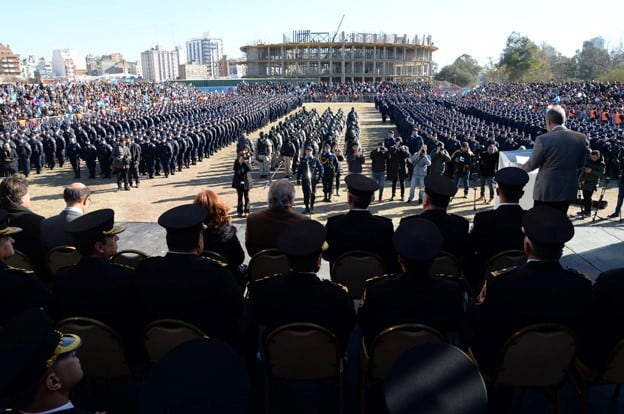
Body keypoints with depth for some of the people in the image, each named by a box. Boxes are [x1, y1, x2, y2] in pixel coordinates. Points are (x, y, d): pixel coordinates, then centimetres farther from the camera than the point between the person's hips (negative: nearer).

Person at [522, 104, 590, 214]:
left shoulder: (543, 139, -17)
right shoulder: (581, 138, -3)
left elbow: (532, 164, -6)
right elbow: (580, 163, 7)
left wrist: (521, 169, 14)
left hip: (546, 191, -4)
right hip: (568, 190, 4)